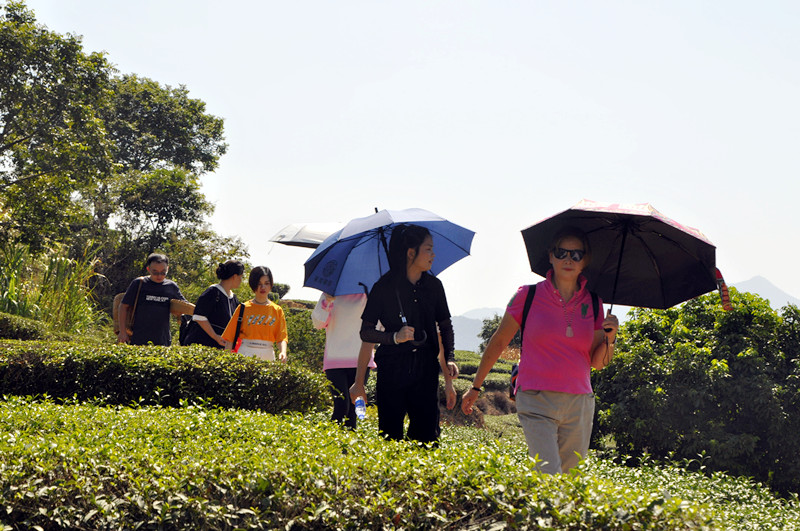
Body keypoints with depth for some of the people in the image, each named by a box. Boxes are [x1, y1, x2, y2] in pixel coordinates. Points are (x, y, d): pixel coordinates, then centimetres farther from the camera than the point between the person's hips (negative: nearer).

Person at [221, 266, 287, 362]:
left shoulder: (277, 310, 9)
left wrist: (283, 352, -16)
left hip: (267, 355, 1)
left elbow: (282, 337, 3)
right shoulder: (243, 308, 5)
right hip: (245, 354, -1)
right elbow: (230, 336, 5)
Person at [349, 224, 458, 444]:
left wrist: (449, 357, 2)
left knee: (427, 432, -2)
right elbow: (366, 332, -2)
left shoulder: (434, 285, 7)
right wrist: (395, 337, -17)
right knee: (391, 436, -1)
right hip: (392, 370, -3)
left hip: (425, 370, 3)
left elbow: (445, 326, 17)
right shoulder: (384, 287, -4)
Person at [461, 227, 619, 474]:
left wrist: (609, 337, -7)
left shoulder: (593, 303, 8)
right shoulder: (529, 295, 0)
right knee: (549, 478, -17)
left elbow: (597, 363, 12)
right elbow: (498, 342, 9)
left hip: (579, 404, 4)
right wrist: (475, 387, 14)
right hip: (536, 401, -4)